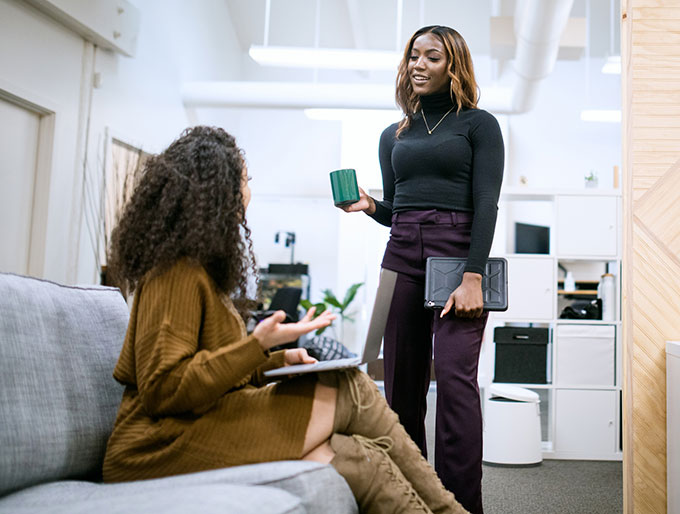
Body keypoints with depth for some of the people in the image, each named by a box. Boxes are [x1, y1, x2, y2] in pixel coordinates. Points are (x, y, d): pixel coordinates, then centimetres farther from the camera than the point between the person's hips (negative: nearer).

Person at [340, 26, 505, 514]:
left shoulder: (478, 124, 8)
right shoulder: (394, 135, 20)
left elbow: (486, 203, -4)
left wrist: (473, 276, -16)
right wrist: (369, 206, 0)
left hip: (459, 251, -4)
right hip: (402, 255, 4)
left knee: (455, 377, -15)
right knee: (402, 385, 2)